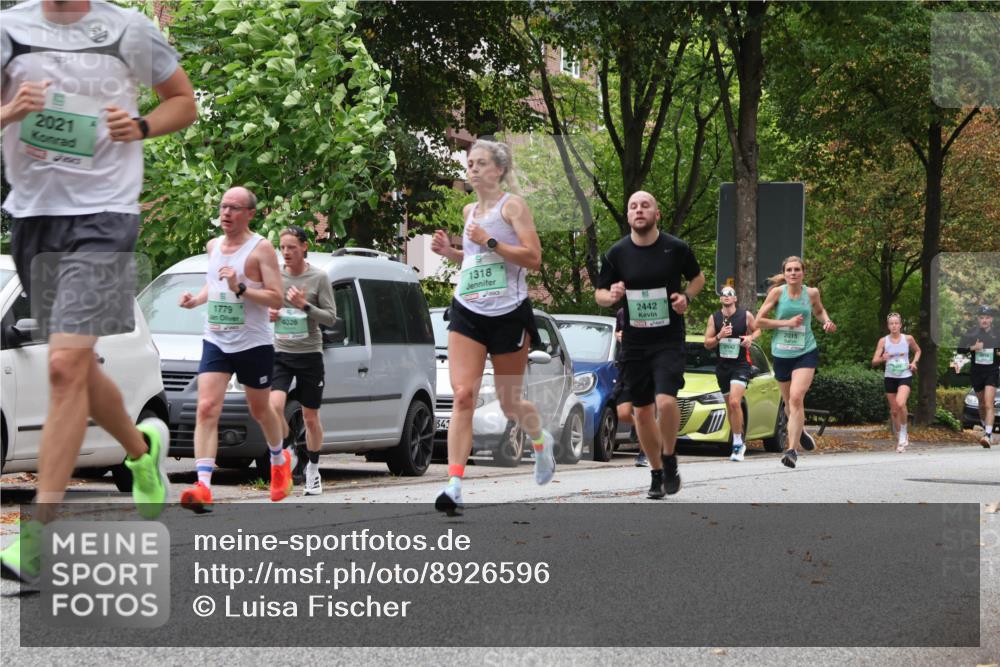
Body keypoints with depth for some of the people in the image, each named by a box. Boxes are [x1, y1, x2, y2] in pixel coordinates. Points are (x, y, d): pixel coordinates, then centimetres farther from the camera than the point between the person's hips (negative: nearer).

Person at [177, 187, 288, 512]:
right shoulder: (213, 246, 9)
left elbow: (276, 298, -15)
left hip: (254, 344, -4)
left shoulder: (261, 248, -10)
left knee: (260, 411, 14)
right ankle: (203, 487, -24)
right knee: (206, 409, -15)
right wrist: (195, 299, 6)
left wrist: (240, 288, -27)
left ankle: (280, 459, 45)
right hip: (215, 342, 4)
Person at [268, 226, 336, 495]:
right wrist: (268, 313, -4)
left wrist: (305, 306, -16)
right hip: (280, 352, 2)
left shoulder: (319, 278, -2)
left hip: (309, 354, -2)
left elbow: (331, 317, -3)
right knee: (274, 406, -20)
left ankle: (313, 469, 23)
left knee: (311, 418, 7)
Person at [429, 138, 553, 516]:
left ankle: (541, 441, 42)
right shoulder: (470, 211, 14)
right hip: (467, 313, 5)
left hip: (508, 314, -4)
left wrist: (490, 241, -19)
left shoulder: (512, 205, -5)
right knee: (463, 395, -12)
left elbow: (533, 258, -13)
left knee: (510, 404, 8)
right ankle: (454, 486, -19)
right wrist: (449, 252, 10)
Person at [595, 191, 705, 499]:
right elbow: (599, 294, 8)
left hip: (669, 339, -3)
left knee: (666, 401, -21)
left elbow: (698, 277, 13)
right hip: (634, 343, 3)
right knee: (642, 412, 8)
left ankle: (669, 459, 4)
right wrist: (611, 296, -14)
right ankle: (657, 473, 25)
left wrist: (687, 297, -6)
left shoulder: (676, 248, -4)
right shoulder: (617, 253, -1)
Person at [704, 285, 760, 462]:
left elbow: (757, 330, 16)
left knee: (735, 402, -20)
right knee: (730, 406, 10)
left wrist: (751, 338, -6)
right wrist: (719, 336, -14)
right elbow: (707, 344, 5)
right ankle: (739, 443, 24)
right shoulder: (714, 318, 4)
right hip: (722, 366, 4)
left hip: (741, 364, -4)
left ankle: (737, 443, -14)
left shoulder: (746, 315, -1)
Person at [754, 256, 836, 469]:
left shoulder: (812, 293, 0)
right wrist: (787, 323, -14)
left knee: (796, 397, -20)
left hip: (806, 353, -1)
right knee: (789, 402, 15)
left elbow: (819, 311, 23)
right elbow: (759, 321, -5)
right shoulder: (778, 292, -6)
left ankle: (793, 449, -22)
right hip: (781, 354, 2)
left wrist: (827, 321, 1)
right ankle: (800, 432, 47)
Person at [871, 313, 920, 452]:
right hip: (890, 378, 2)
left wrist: (914, 362, 0)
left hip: (905, 377, -2)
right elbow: (874, 361, -5)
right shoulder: (883, 341, -3)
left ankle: (903, 434, -10)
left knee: (900, 403, -27)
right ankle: (899, 438, 26)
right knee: (894, 410, 7)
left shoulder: (908, 339, -2)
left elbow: (917, 351, 18)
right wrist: (882, 359, -27)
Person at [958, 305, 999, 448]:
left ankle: (988, 435, -24)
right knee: (982, 404, 15)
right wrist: (972, 348, -24)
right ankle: (986, 428, 39)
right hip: (976, 372, 2)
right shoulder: (971, 334, 1)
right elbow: (960, 349, -7)